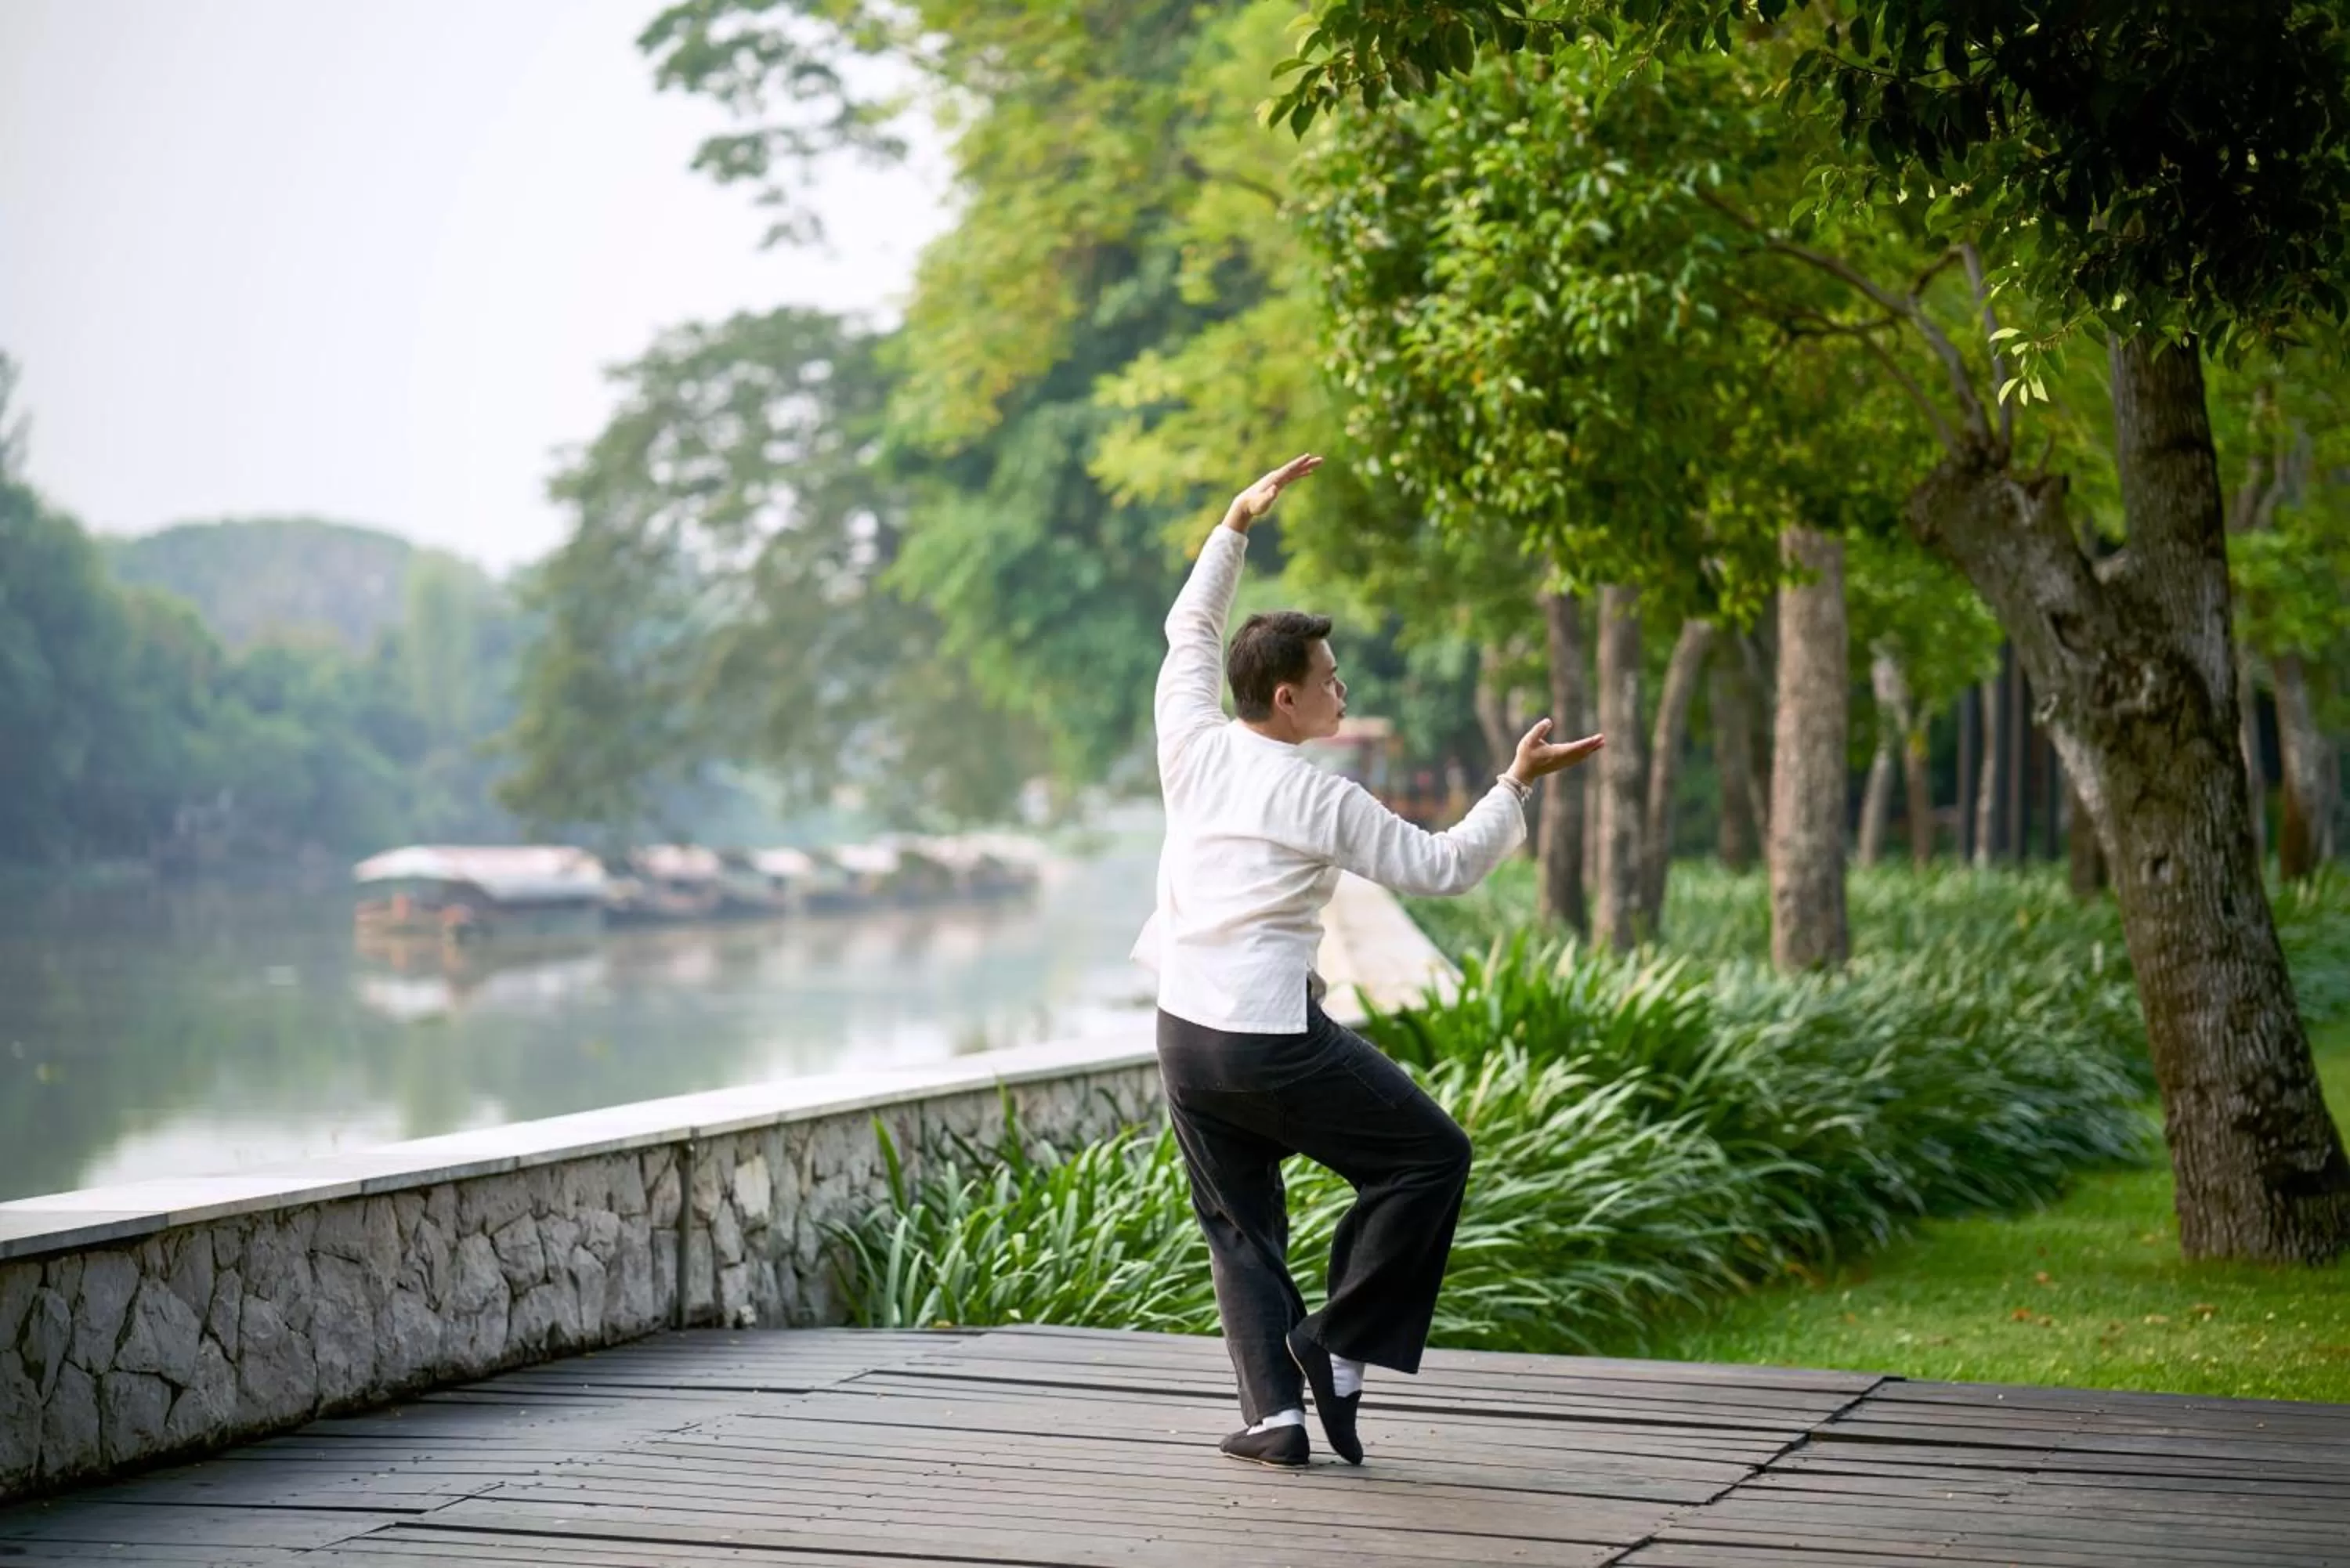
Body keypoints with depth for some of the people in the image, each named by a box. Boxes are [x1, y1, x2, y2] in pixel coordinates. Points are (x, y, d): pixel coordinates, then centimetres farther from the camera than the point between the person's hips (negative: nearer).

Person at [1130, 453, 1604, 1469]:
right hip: (1276, 1041, -6)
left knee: (1239, 1227, 15)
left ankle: (1273, 1412, 6)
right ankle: (1337, 1345, 5)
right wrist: (1518, 785, 3)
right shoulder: (1322, 802, -9)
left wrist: (1237, 522, 24)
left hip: (1185, 1034, 6)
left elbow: (1189, 629, 20)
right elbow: (1442, 866, -2)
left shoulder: (1193, 747, 3)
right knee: (1430, 1158, 10)